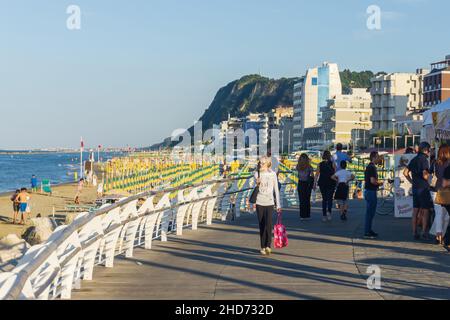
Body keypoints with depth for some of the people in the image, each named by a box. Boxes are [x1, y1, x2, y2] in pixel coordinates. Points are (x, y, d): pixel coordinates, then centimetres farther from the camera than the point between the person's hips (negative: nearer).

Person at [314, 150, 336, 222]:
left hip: (322, 183, 2)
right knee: (330, 198, 5)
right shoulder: (332, 164, -3)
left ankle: (324, 215, 8)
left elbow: (317, 175, -1)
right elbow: (335, 174, -4)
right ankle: (328, 211, -21)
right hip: (331, 183, -2)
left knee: (324, 199, 12)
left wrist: (315, 184, 2)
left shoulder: (320, 164, 2)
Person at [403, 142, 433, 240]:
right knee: (425, 211, 0)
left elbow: (405, 173, 14)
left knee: (416, 210, 9)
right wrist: (428, 176, -2)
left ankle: (415, 232, 11)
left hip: (415, 188, 7)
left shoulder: (414, 159, 11)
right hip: (423, 188, -7)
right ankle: (424, 232, -1)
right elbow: (425, 175, -23)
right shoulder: (424, 159, -13)